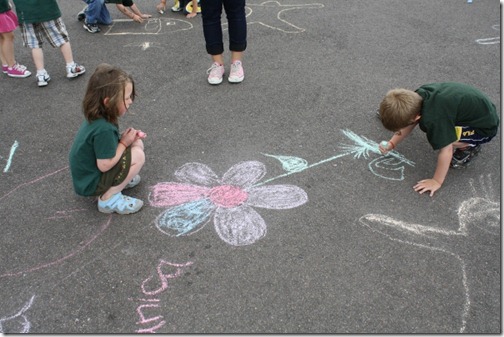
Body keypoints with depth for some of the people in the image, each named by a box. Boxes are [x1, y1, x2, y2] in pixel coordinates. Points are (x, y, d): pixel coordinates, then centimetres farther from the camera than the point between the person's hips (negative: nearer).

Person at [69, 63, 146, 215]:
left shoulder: (97, 117, -5)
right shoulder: (103, 129, -32)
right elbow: (104, 165, -29)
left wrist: (126, 137, -9)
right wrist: (124, 143, -17)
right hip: (90, 184, -9)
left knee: (137, 144, 3)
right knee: (138, 156, -20)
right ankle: (109, 199, -10)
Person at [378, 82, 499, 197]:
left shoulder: (434, 119, -37)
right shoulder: (418, 95, -14)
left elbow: (446, 152, -29)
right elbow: (408, 123, 3)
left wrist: (437, 182, -19)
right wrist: (391, 144, -4)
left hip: (485, 127, -8)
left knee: (442, 138, -28)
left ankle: (470, 146, 1)